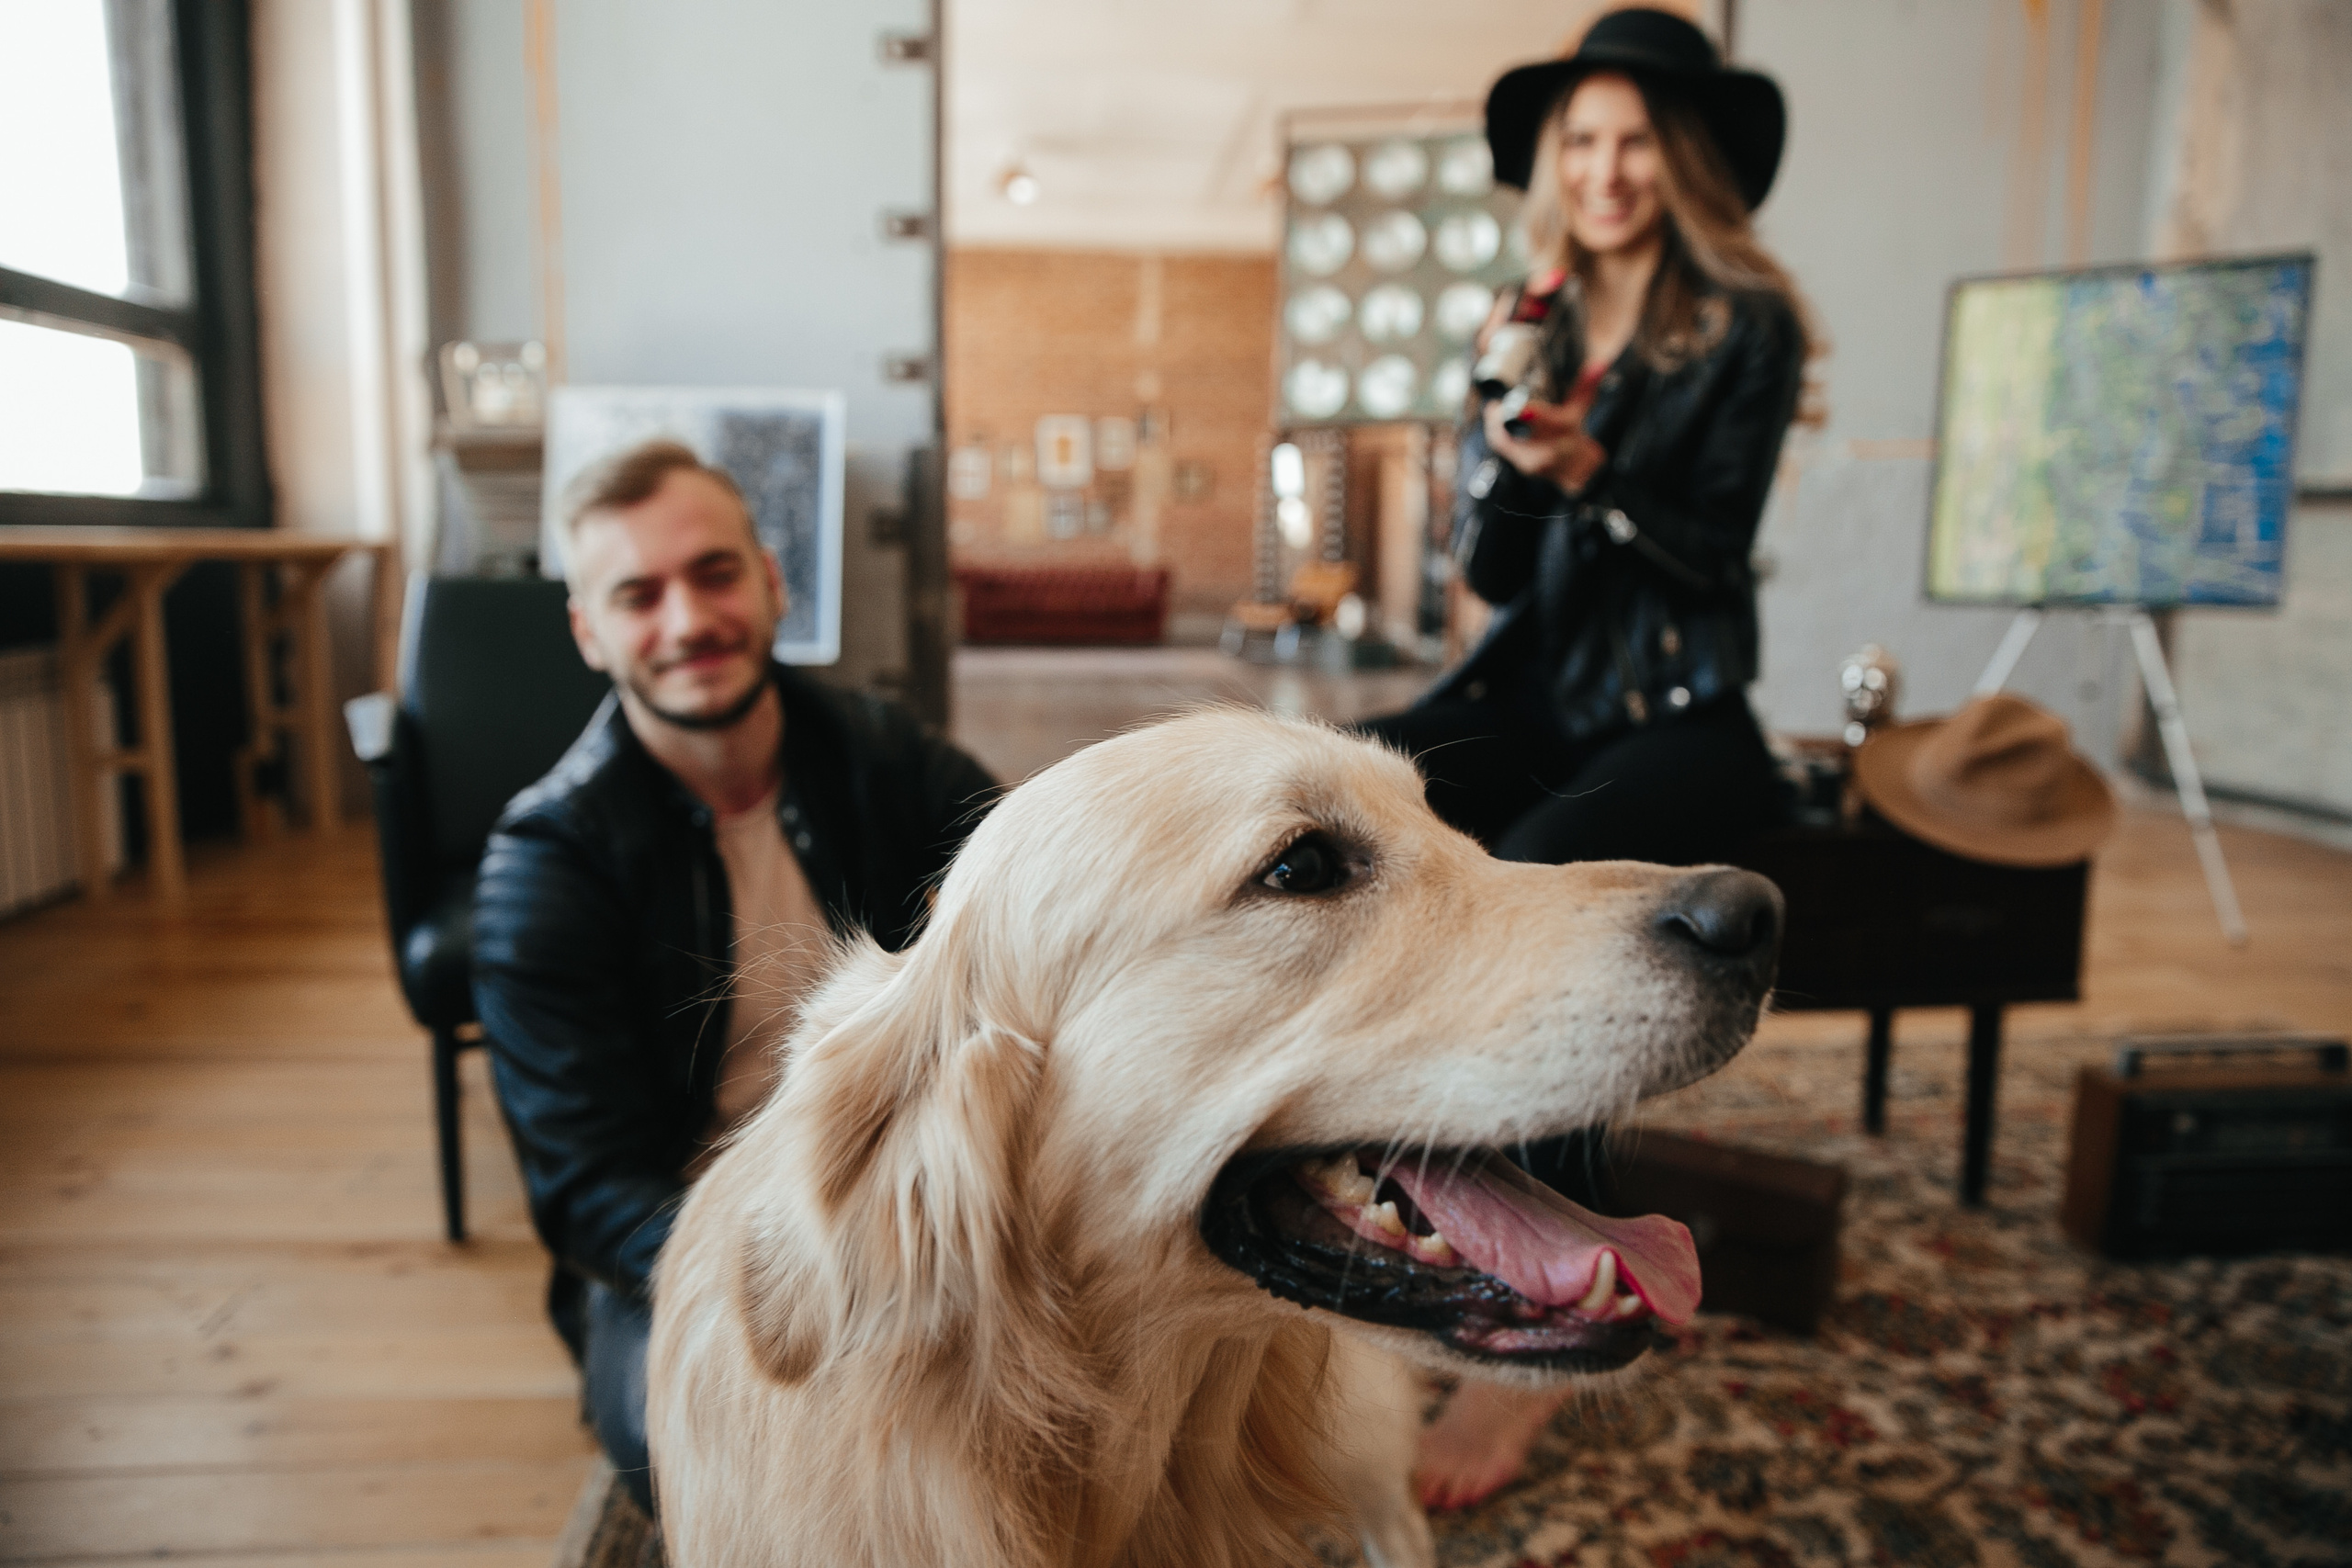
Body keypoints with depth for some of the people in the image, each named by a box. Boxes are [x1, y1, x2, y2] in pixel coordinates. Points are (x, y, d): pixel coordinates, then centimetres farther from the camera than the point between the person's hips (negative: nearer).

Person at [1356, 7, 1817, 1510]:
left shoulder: (1746, 329, 1)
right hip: (1534, 690, 4)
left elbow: (1711, 557, -4)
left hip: (1679, 712, -4)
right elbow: (1490, 570, 9)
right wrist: (1505, 449, -10)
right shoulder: (1533, 327, 14)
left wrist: (1589, 474, -19)